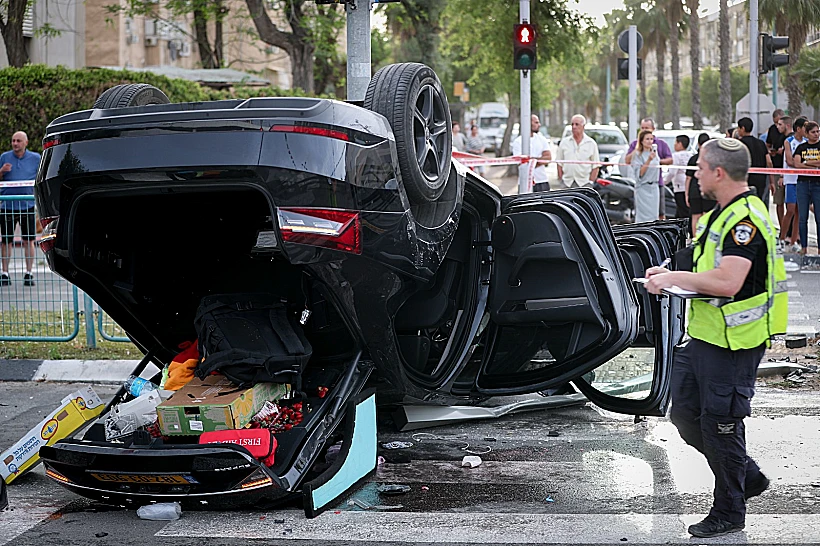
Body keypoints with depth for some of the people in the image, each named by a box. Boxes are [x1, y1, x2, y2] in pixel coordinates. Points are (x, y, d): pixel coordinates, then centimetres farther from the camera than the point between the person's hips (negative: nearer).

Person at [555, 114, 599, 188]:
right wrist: (561, 180, 3)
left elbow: (595, 166, 5)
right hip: (567, 183, 2)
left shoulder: (591, 143, 6)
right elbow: (559, 164, 13)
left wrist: (590, 181, -5)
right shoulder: (564, 142, 11)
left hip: (584, 183, -2)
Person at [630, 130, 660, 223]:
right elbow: (639, 173, -15)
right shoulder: (637, 154, -8)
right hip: (643, 187, -6)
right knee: (644, 216, -10)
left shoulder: (654, 152, 12)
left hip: (654, 187, 6)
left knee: (654, 215, 4)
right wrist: (648, 160, -21)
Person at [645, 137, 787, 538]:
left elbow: (728, 281, -31)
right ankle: (747, 476, 31)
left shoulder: (746, 219, -21)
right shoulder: (722, 213, 13)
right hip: (704, 336, 10)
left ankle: (729, 512, 17)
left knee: (720, 423, 1)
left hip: (733, 342, -10)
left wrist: (675, 277, -21)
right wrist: (671, 274, 7)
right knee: (685, 414, 15)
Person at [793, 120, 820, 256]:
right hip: (803, 184, 2)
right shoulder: (801, 147, 10)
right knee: (802, 218, 4)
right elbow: (797, 164, -3)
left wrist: (806, 163, -8)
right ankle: (803, 246, 10)